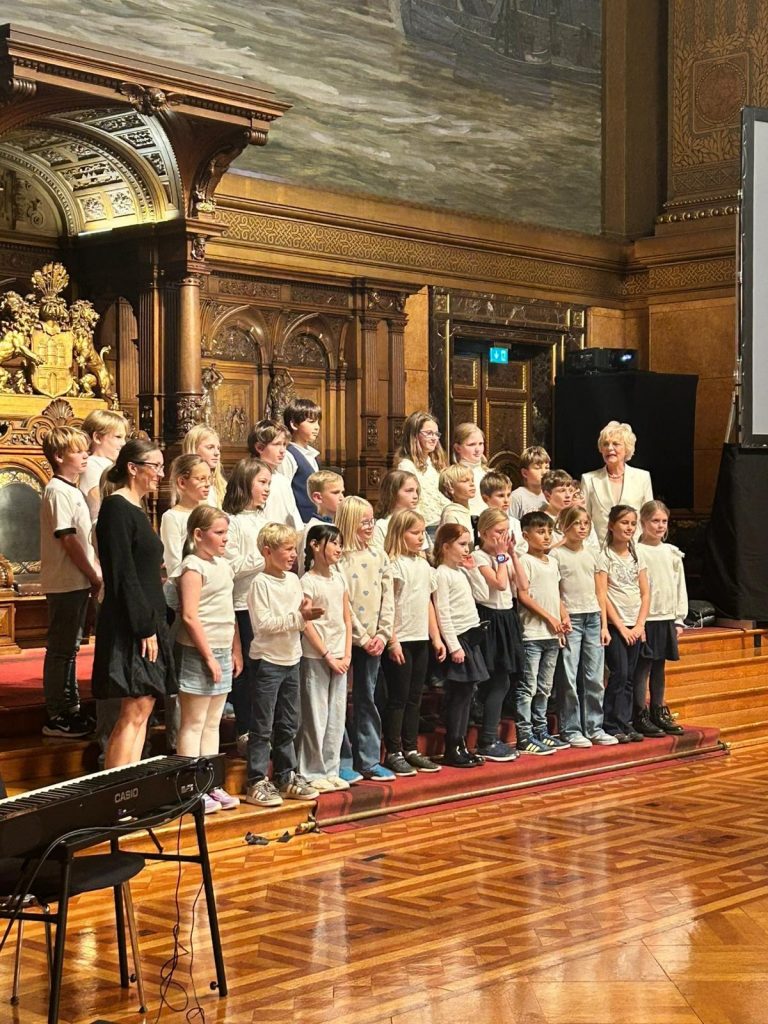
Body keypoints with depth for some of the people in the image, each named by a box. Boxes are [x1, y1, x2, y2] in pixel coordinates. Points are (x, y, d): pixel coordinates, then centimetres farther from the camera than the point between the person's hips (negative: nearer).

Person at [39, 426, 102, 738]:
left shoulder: (72, 490, 15)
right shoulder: (58, 491, -15)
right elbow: (67, 539, -19)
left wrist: (95, 572, 10)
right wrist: (94, 576, -14)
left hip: (78, 582, 10)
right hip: (65, 582, -10)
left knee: (69, 648, 15)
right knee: (60, 649, -3)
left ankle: (69, 709, 24)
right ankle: (55, 718, 2)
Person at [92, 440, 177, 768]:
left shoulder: (136, 510, 17)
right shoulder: (116, 508, -12)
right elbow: (122, 574, -18)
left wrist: (154, 622, 14)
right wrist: (145, 626, -19)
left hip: (147, 620, 10)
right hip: (129, 625, -10)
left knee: (143, 709, 8)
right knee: (134, 711, -11)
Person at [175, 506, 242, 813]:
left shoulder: (223, 565, 13)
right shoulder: (193, 566, -13)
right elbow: (189, 616, -18)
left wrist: (235, 650, 15)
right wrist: (209, 657, -18)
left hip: (221, 652, 8)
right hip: (197, 653, -8)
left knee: (212, 723, 13)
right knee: (193, 724, -2)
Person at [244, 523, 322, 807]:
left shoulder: (294, 580, 9)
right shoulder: (261, 583, -12)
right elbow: (263, 624, -20)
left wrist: (307, 614, -8)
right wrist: (298, 617, -21)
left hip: (291, 660, 7)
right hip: (267, 661, -7)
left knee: (288, 725, 14)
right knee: (262, 727, -2)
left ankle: (287, 777, 23)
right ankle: (256, 783, 2)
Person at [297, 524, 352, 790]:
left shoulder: (339, 579, 11)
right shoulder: (308, 581, -9)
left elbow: (347, 619, 12)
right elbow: (307, 624, -12)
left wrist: (346, 654, 2)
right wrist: (327, 655, -13)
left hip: (339, 656, 6)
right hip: (315, 656, -6)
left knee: (337, 715, 8)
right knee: (315, 715, -2)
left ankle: (331, 770, 16)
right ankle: (312, 772, 6)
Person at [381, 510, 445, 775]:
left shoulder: (423, 564, 13)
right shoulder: (393, 564, -11)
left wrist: (436, 637, 15)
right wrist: (392, 641, -18)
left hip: (420, 640, 7)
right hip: (399, 641, -7)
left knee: (414, 698, 12)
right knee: (398, 698, -2)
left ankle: (411, 749, 19)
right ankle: (393, 753, 5)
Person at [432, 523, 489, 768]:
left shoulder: (460, 572, 16)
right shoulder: (442, 574, -11)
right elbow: (443, 613, -17)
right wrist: (453, 646, -19)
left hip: (471, 637, 9)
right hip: (457, 638, -9)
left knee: (466, 693, 9)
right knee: (458, 695, -6)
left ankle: (461, 745, 14)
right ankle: (452, 750, 0)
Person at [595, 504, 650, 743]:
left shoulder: (638, 554, 11)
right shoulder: (604, 555, -6)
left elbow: (645, 593, 10)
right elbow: (602, 595, -10)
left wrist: (640, 624, -2)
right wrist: (621, 626, -11)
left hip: (634, 627, 5)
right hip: (614, 625, -5)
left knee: (631, 678, 5)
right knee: (619, 674, -10)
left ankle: (626, 724, 12)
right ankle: (611, 726, -2)